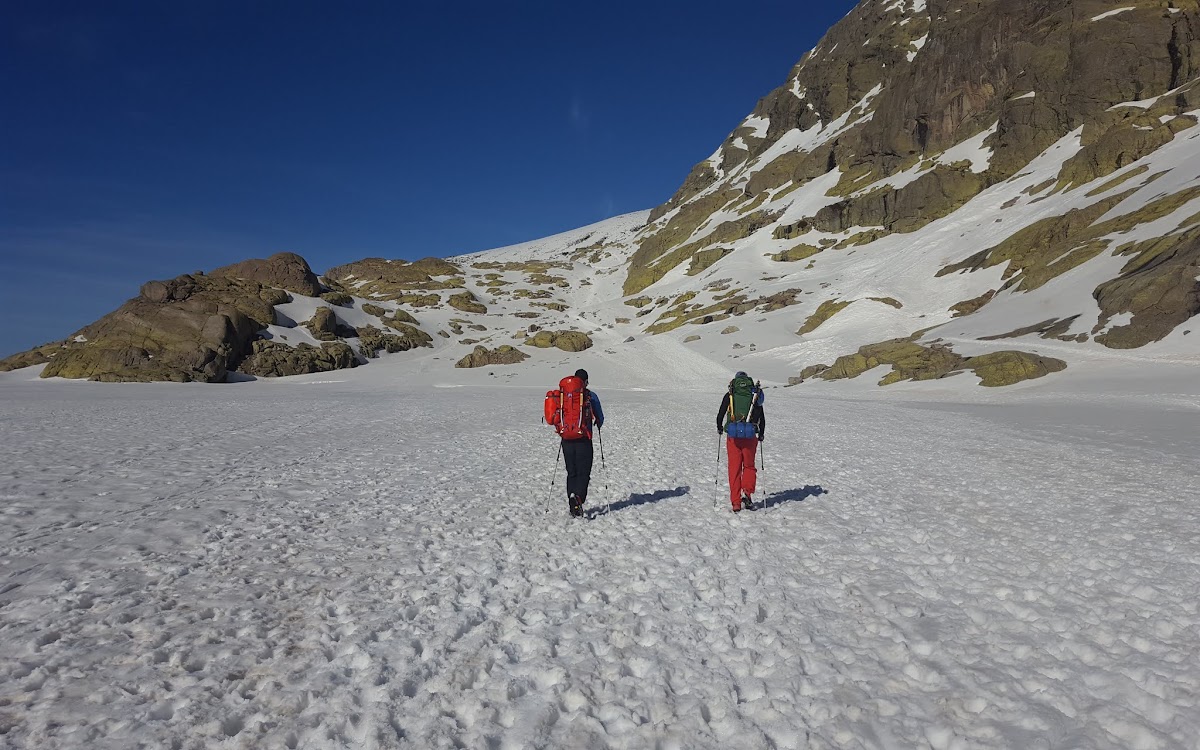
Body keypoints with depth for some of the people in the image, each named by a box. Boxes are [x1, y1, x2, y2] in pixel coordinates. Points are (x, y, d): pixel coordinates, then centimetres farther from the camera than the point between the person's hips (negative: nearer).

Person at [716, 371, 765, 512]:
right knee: (749, 466, 17)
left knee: (734, 469, 7)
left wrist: (719, 428, 21)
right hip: (750, 435, 1)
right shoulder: (755, 395, 8)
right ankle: (747, 493, -4)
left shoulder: (729, 395, 5)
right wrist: (761, 434, 21)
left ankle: (736, 503, 5)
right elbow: (762, 418, 6)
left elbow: (720, 414, 3)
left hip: (733, 435, 0)